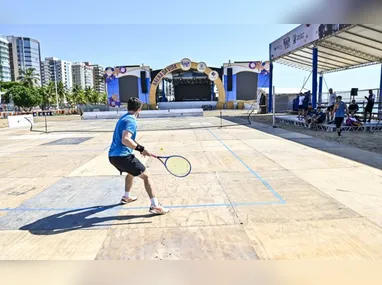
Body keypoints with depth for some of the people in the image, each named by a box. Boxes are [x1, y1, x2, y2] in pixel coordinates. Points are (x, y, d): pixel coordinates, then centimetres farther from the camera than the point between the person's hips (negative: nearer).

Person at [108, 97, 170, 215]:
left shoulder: (123, 118, 18)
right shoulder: (131, 120, -12)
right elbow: (125, 140, -27)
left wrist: (139, 148, 23)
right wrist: (141, 148, -22)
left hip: (113, 155, 10)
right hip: (122, 155, -10)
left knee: (131, 172, 35)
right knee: (146, 176, -4)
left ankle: (126, 197, 47)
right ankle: (155, 206, -8)